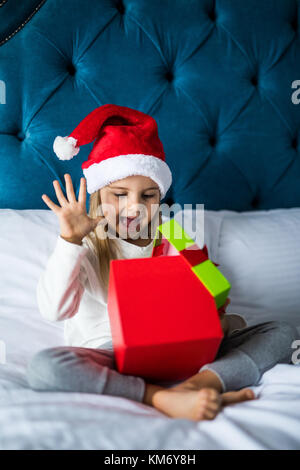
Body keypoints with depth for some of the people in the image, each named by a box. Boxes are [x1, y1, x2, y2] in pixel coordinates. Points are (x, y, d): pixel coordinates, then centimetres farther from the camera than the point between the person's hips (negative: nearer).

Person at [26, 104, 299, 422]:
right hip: (108, 358, -3)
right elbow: (54, 310, -13)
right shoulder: (86, 249, 2)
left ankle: (200, 383, -36)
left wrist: (219, 319, -12)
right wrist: (70, 240, -17)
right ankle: (164, 399, -37)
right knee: (43, 366, -35)